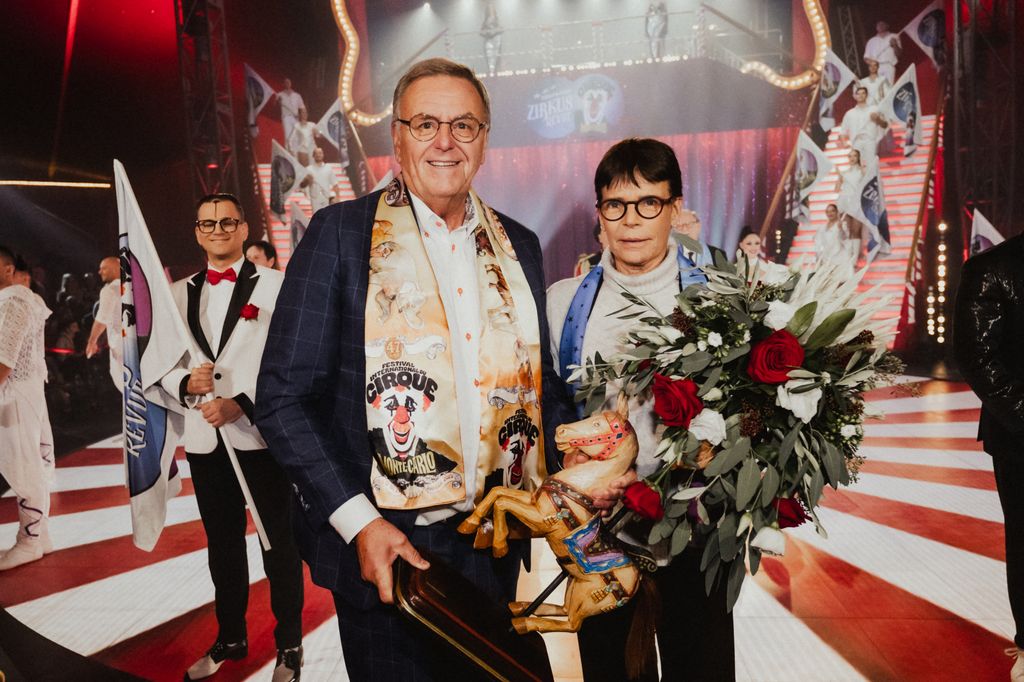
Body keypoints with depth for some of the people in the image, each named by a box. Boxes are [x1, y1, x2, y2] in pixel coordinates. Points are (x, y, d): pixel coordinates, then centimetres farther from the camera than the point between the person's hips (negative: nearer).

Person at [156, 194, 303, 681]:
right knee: (222, 543, 18)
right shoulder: (180, 293, 12)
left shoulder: (274, 285, -3)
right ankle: (230, 638, 35)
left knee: (278, 543, 6)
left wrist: (240, 404, -20)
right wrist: (185, 383, -11)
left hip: (261, 436, -4)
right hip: (203, 438, 5)